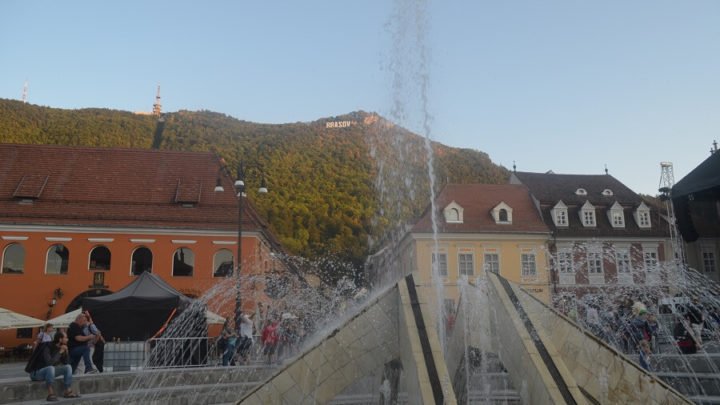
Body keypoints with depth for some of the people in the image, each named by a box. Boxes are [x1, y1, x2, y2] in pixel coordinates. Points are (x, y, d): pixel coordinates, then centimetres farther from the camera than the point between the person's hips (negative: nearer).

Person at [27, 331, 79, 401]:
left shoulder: (59, 348, 0)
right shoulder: (47, 347, -24)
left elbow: (65, 363, 3)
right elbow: (49, 362, -36)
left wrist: (65, 352, -11)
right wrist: (60, 352, -28)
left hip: (49, 371, 8)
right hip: (36, 372, -8)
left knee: (68, 367, -6)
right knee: (50, 368, -37)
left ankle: (68, 391, -10)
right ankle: (50, 393, -34)